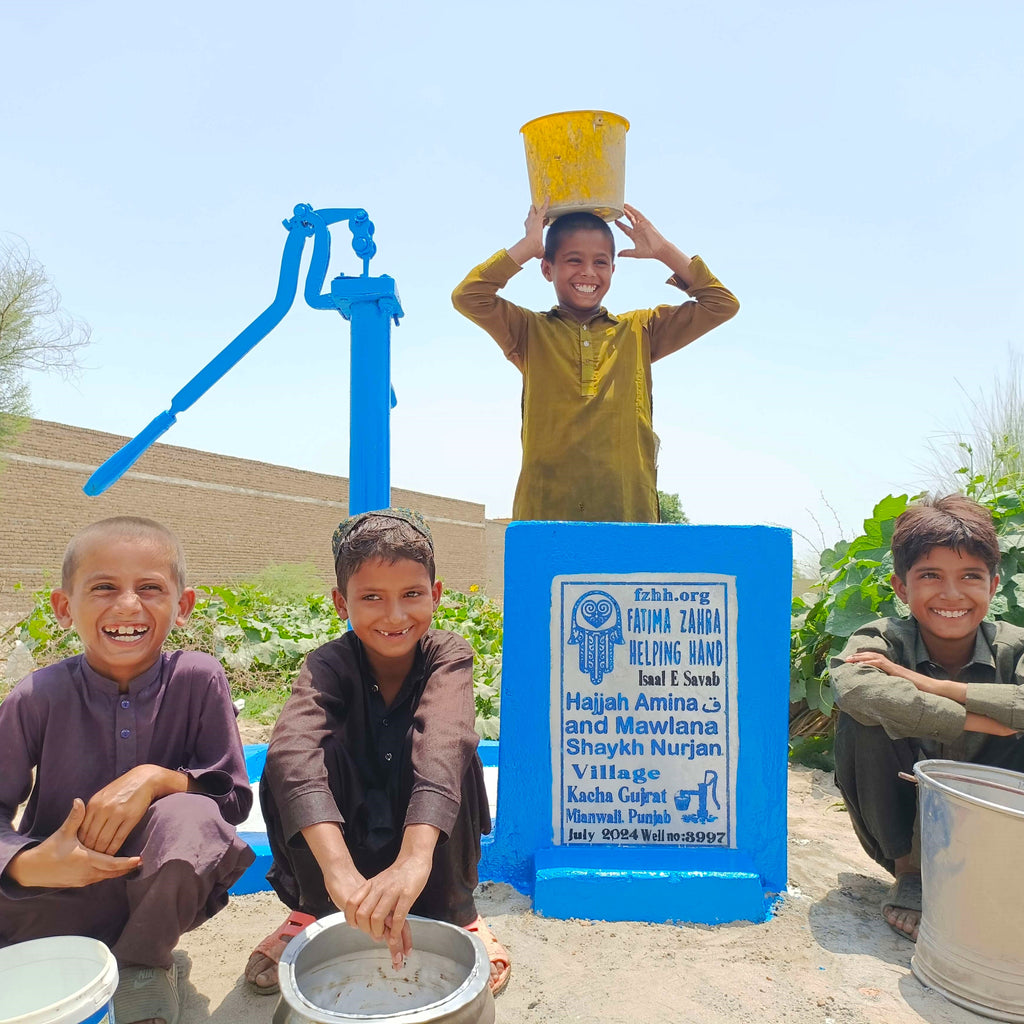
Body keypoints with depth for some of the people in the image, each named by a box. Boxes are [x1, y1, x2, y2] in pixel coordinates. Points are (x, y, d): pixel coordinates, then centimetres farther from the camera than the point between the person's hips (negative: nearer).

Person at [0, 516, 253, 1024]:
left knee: (189, 817, -32)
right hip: (62, 895, 1)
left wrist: (156, 778, -28)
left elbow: (234, 798, -11)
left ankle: (144, 964, -3)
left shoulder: (198, 679, -16)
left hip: (160, 891, -1)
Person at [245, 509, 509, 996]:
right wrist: (338, 868, -57)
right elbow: (291, 749, -41)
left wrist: (414, 859, -58)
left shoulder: (448, 656, -21)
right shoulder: (329, 665, -21)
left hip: (428, 837, 0)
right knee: (294, 767, -29)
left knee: (446, 755, -32)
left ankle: (455, 912, -7)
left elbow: (444, 741, -41)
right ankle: (314, 910, -3)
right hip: (346, 838, 1)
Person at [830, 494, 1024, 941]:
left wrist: (931, 685, -35)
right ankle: (909, 873, -8)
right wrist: (988, 721, -35)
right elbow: (853, 688, -43)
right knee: (863, 718, -27)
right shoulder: (882, 640, -18)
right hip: (902, 826, 0)